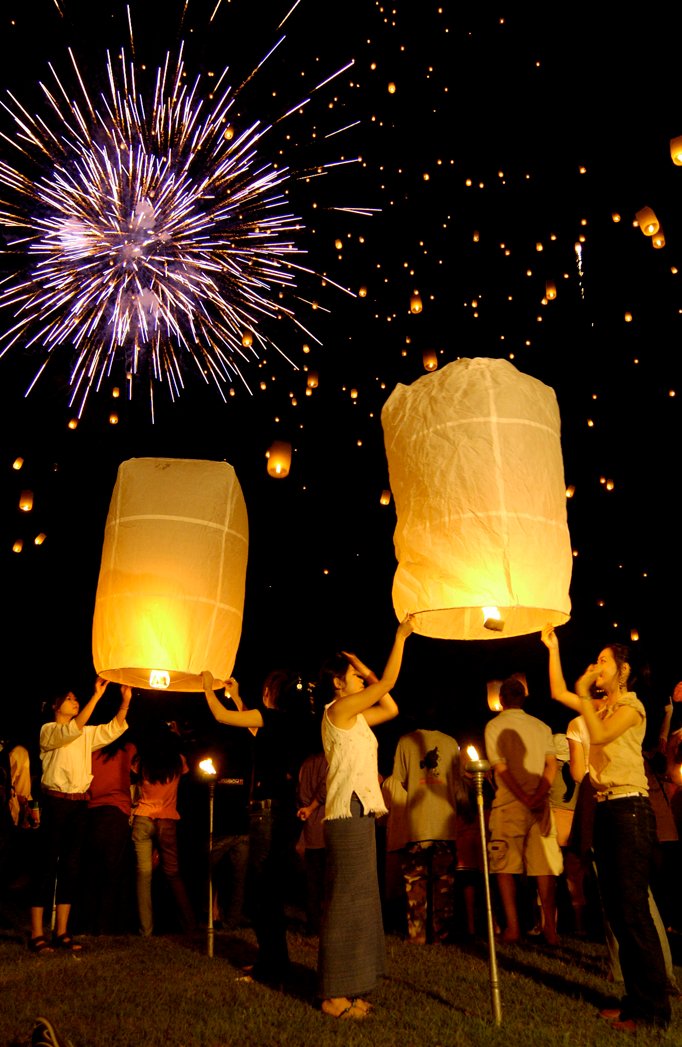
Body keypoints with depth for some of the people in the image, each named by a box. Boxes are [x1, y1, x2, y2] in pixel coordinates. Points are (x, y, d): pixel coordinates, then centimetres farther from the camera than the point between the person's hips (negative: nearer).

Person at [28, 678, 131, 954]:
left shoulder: (87, 734, 14)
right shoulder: (48, 730, -3)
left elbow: (112, 729, 5)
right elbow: (71, 731, -22)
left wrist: (125, 701, -11)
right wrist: (96, 696, -29)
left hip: (79, 804, 6)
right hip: (55, 802, -5)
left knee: (71, 867, 6)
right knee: (47, 865, -4)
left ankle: (61, 932, 12)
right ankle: (37, 934, 1)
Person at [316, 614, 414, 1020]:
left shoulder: (353, 717, 15)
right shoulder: (338, 710, -11)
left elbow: (392, 708, 21)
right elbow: (389, 682, -13)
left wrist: (366, 671, 17)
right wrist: (401, 637, -8)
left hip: (359, 814, 10)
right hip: (348, 815, -10)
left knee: (358, 901, 13)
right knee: (346, 901, -6)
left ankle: (347, 989, 21)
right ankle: (335, 995, 2)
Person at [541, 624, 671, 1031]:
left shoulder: (631, 705, -7)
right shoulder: (600, 706, 16)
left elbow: (600, 735, -21)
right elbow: (558, 692, 15)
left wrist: (584, 694, -18)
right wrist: (553, 649, 12)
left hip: (630, 810, -8)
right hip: (606, 810, 8)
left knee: (633, 909, -7)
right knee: (616, 908, 11)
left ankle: (654, 1009, 2)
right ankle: (637, 999, 20)